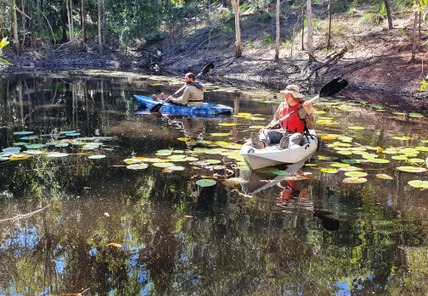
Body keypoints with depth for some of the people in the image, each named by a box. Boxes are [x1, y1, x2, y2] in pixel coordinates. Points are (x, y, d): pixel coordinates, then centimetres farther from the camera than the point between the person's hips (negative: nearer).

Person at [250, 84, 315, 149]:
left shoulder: (302, 108, -6)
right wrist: (267, 128, 7)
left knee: (297, 137, -37)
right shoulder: (282, 106, 10)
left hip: (294, 134, -4)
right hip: (282, 132, 5)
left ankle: (289, 146, -71)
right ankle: (261, 143, -53)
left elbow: (311, 126, -11)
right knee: (266, 132, -18)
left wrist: (309, 113, -26)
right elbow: (276, 119, 23)